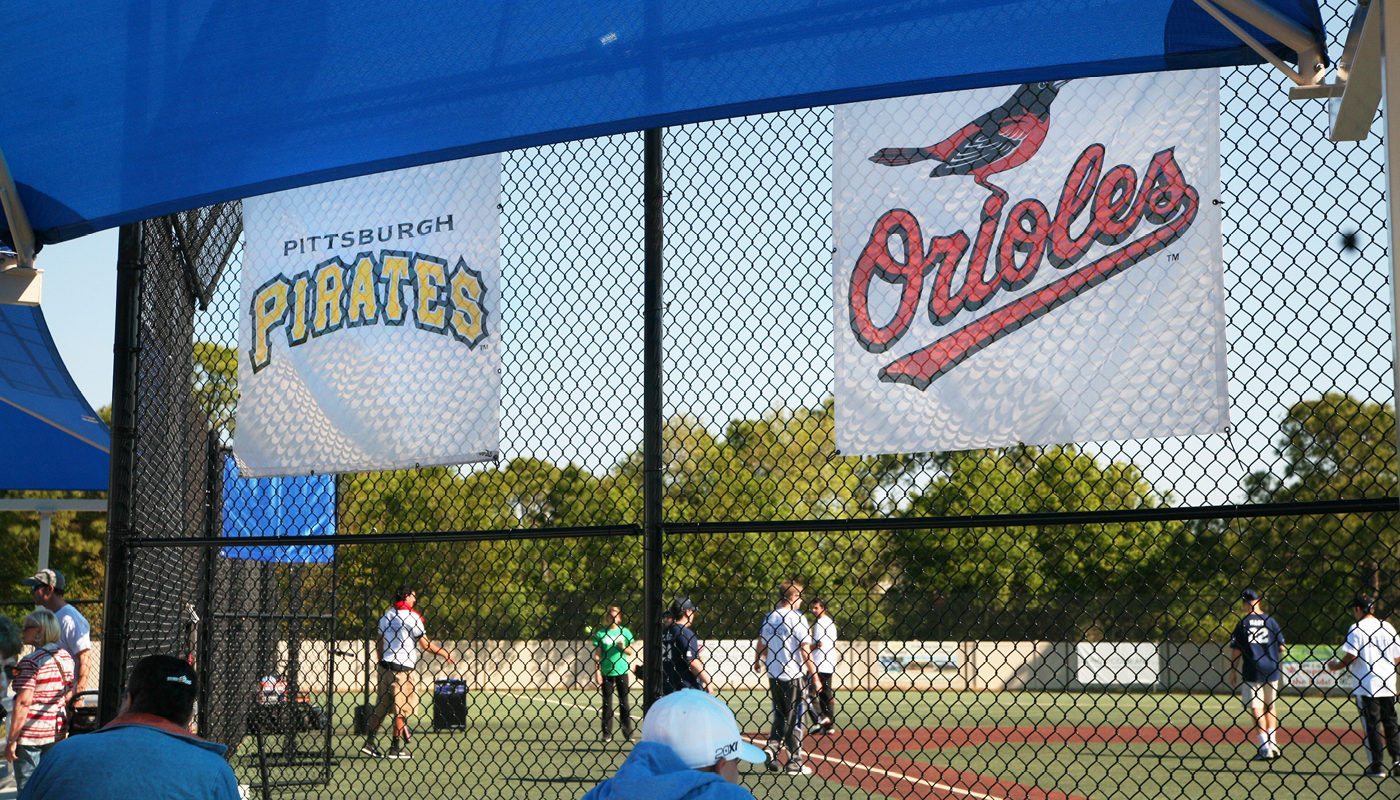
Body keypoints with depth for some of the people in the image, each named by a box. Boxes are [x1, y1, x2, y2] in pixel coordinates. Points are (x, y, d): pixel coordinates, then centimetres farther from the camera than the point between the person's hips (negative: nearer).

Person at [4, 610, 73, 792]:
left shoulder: (31, 662, -15)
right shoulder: (66, 657, 7)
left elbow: (23, 703, -19)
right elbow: (69, 695, 12)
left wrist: (11, 740, -15)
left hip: (30, 733, -7)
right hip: (56, 732, 7)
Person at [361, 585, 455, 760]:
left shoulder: (386, 616, 11)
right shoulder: (412, 617, -10)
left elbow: (379, 643, 15)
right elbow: (426, 645, -10)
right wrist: (444, 653, 2)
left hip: (385, 665, 7)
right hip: (402, 669, -7)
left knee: (381, 706, 11)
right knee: (402, 708, 2)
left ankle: (369, 742, 8)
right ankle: (396, 748, 6)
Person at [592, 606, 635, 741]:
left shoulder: (625, 632, 4)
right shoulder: (600, 633, 0)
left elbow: (630, 652, 9)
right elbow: (597, 654, -1)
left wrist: (623, 647, -12)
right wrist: (597, 671, -8)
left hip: (621, 671, 1)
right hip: (606, 672, -1)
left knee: (624, 701, 2)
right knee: (607, 702, 4)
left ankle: (627, 732, 8)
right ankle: (606, 733, 8)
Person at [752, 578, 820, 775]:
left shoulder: (769, 617, 5)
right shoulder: (797, 618, -12)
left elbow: (761, 645, 10)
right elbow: (805, 651, -15)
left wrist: (757, 662, 31)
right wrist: (814, 677, -9)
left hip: (773, 674, 5)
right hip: (792, 675, -5)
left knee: (779, 715, 18)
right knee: (794, 718, 3)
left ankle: (771, 747, -1)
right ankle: (795, 763, 7)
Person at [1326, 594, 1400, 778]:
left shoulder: (1356, 629, -9)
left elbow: (1350, 656, -15)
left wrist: (1336, 666, 2)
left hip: (1366, 686, -5)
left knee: (1371, 726, 1)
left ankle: (1377, 766, 2)